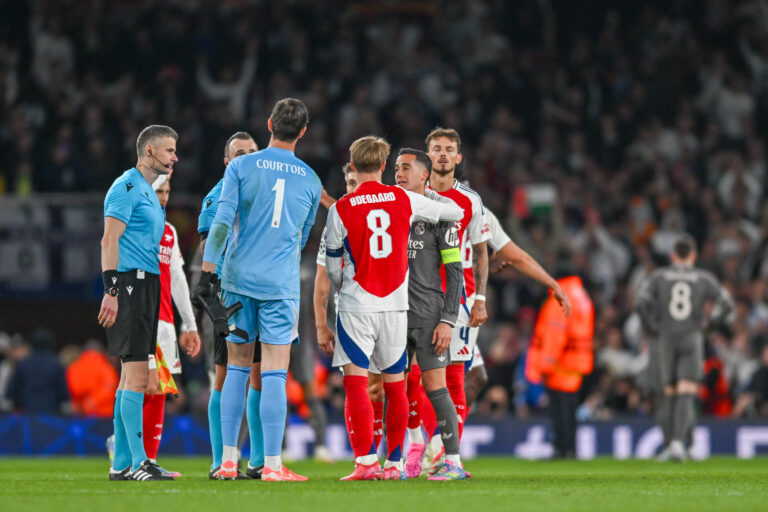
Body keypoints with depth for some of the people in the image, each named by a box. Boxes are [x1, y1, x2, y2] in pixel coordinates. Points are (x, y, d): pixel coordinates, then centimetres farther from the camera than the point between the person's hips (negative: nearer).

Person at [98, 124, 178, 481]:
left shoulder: (148, 191, 22)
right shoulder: (127, 187, -8)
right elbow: (109, 241, -15)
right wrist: (111, 291, -22)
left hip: (146, 285, 10)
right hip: (130, 284, -10)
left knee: (132, 376, 9)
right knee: (136, 375, -12)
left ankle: (122, 464, 12)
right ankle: (136, 462, -13)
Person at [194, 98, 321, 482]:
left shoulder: (241, 167, 0)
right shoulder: (310, 180, 6)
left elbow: (222, 222, -8)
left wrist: (206, 273, -7)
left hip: (239, 278, 1)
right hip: (281, 284, -1)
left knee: (237, 368, 9)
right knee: (274, 374, -2)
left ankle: (229, 460, 10)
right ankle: (272, 464, -7)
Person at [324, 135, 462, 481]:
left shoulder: (341, 209, -4)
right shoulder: (405, 200, 3)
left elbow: (332, 268, 5)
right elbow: (454, 212, 16)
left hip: (357, 306, -3)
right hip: (396, 303, 3)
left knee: (356, 381, -5)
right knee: (395, 384, 11)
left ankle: (365, 461, -15)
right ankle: (395, 462, 14)